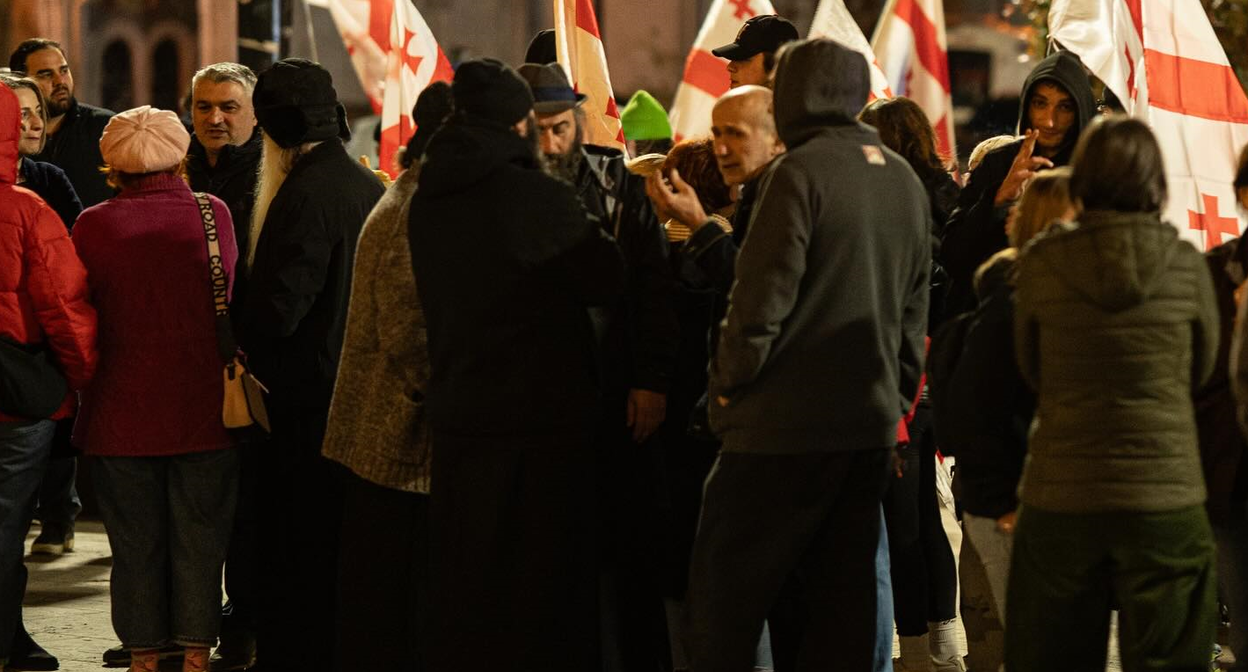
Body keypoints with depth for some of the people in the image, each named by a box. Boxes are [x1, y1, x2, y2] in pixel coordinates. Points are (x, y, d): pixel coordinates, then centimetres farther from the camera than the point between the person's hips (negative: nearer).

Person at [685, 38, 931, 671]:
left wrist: (729, 382, -3)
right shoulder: (906, 180, 11)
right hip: (872, 422, 7)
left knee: (724, 594, 1)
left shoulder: (800, 172, -12)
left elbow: (763, 295, -15)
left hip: (785, 424, -7)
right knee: (844, 596, 10)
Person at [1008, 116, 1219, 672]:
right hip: (1165, 496, -1)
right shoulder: (1185, 265, -5)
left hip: (1059, 498, 1)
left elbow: (1032, 371, 7)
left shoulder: (1041, 262, -5)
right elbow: (1201, 370, 8)